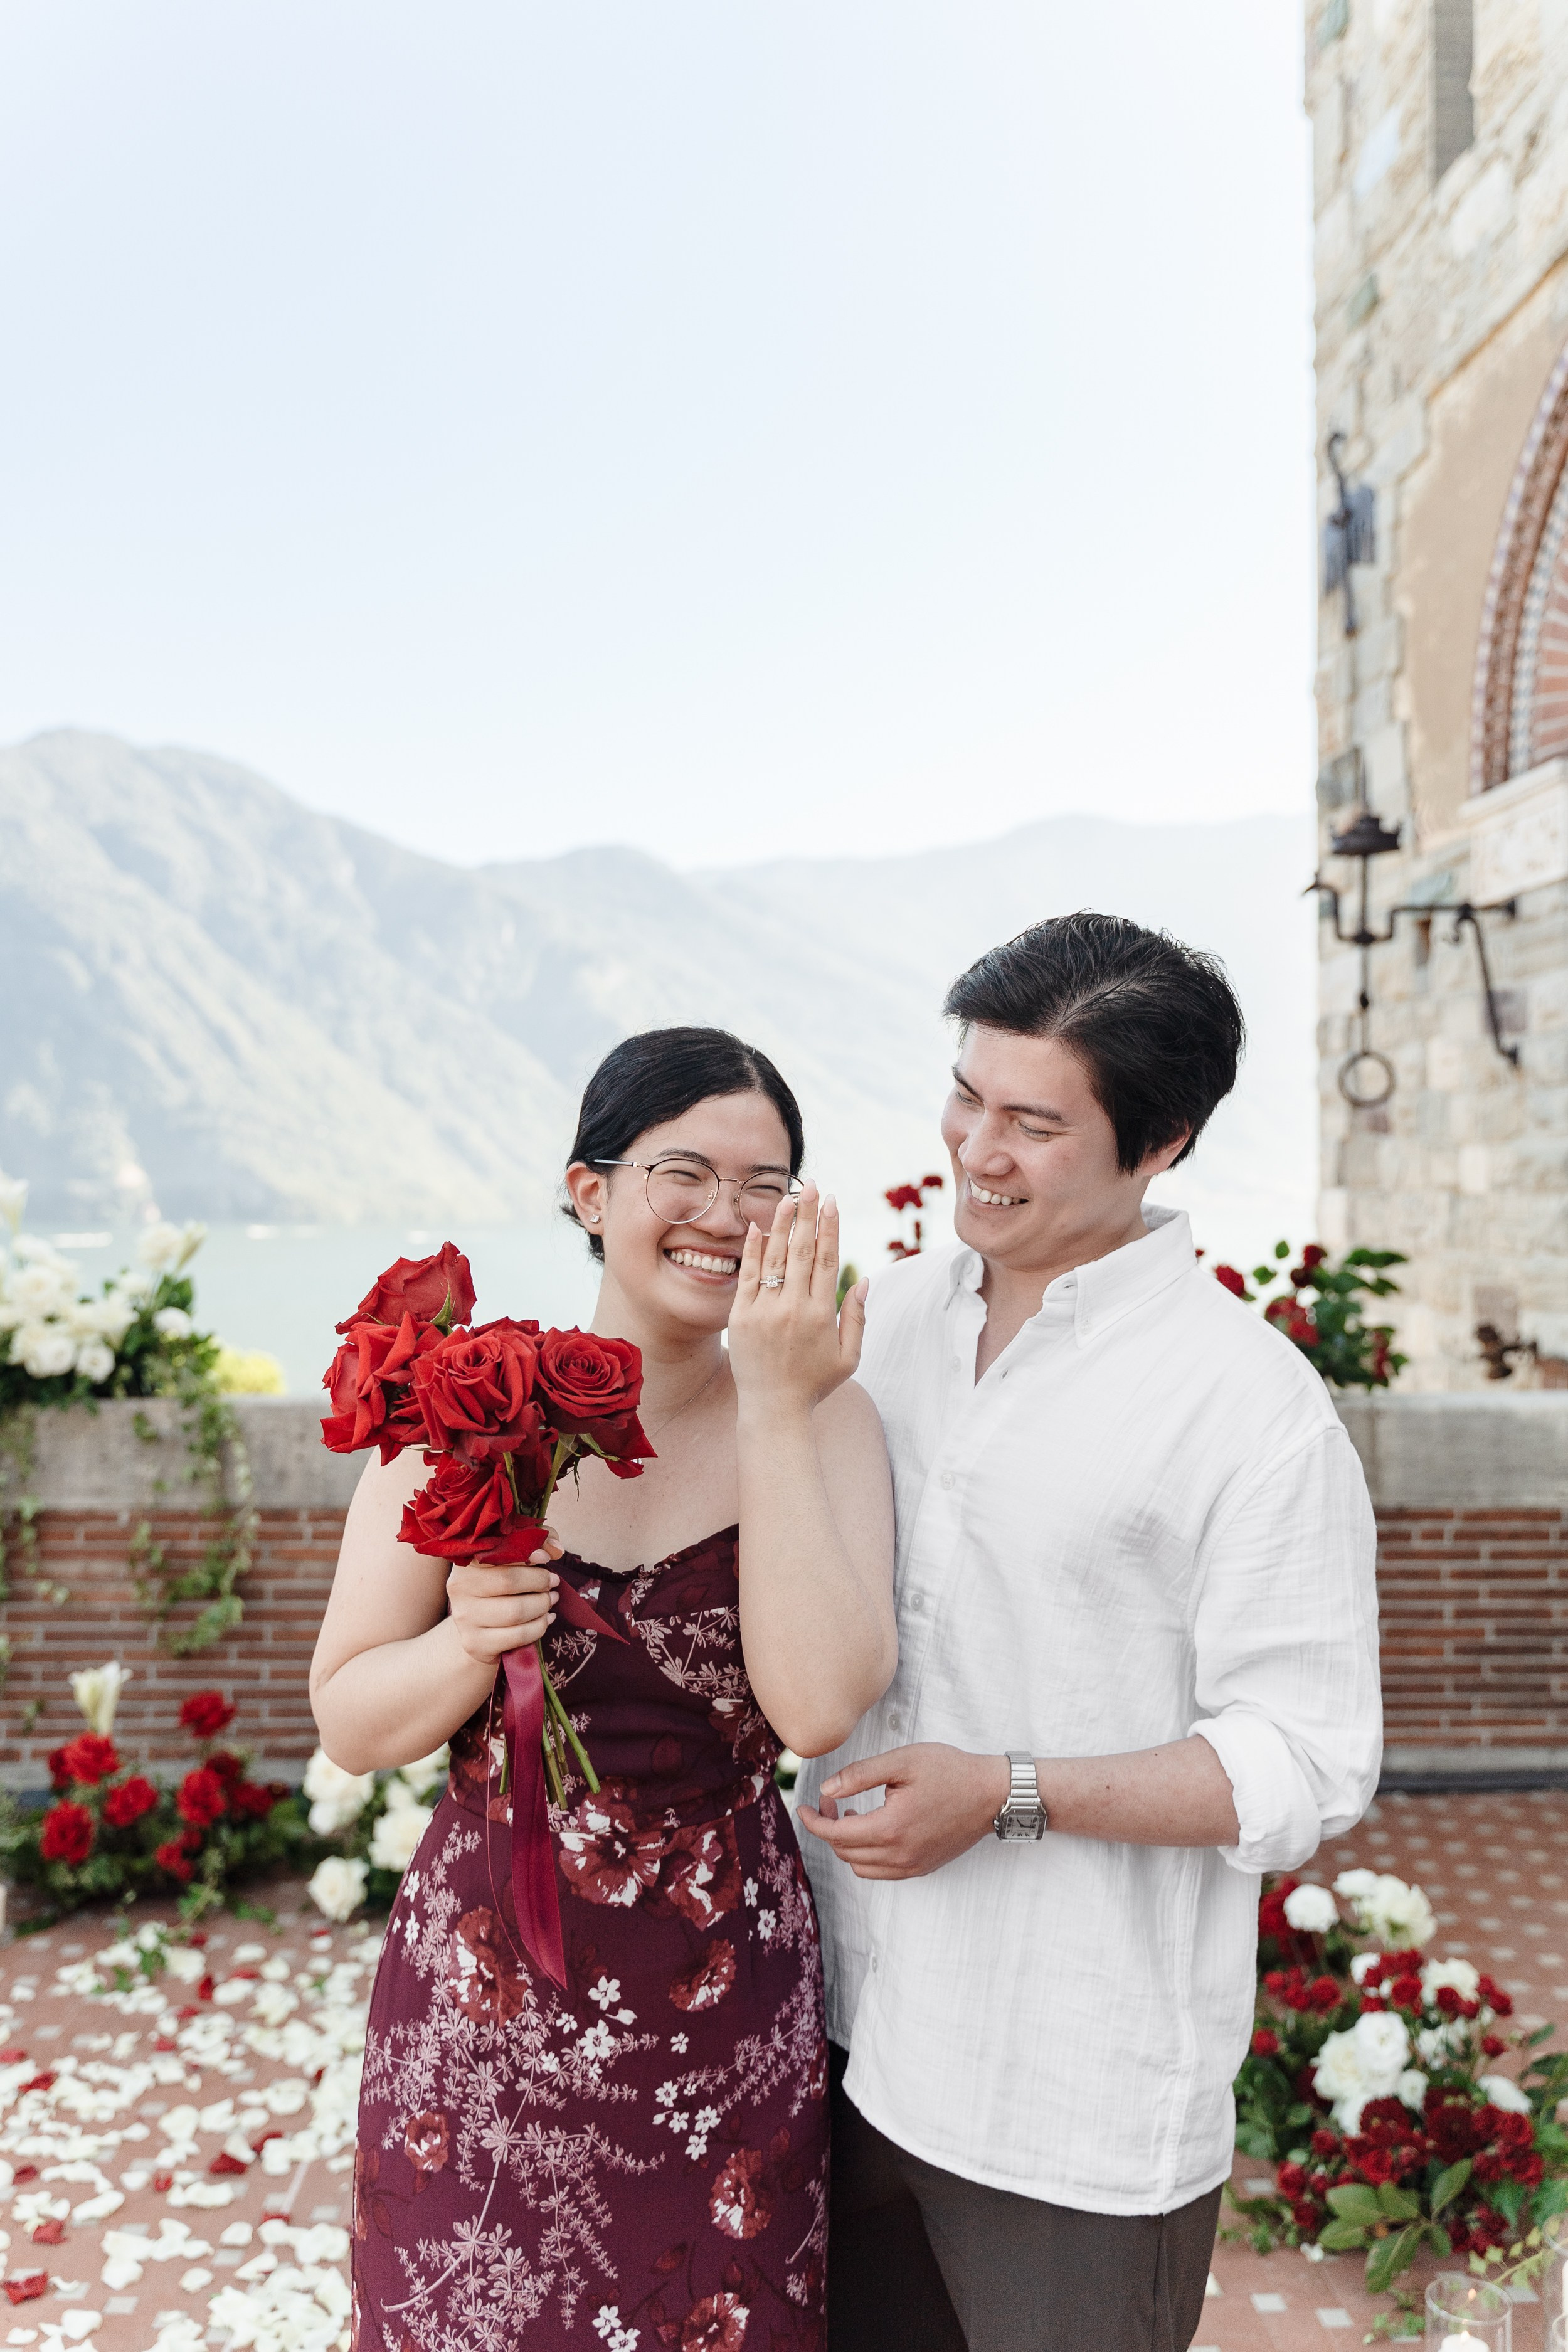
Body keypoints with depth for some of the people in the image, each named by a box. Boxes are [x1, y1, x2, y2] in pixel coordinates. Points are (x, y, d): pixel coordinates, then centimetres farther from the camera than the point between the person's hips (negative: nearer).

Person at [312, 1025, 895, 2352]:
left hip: (721, 2011, 0)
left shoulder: (823, 1419, -8)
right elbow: (349, 1724, -2)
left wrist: (774, 1412, -22)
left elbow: (819, 1707, -22)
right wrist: (470, 1643, -21)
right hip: (479, 1994, 1)